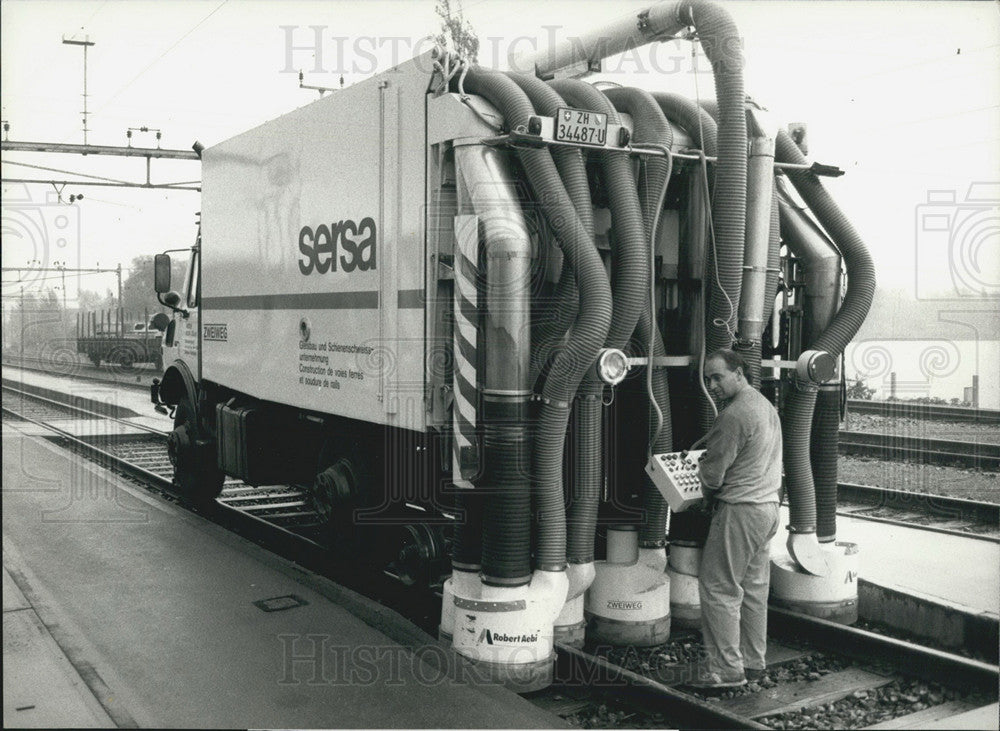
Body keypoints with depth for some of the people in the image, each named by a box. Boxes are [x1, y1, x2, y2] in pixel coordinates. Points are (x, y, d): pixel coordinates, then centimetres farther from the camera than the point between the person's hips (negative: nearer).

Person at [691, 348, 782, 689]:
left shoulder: (734, 414, -18)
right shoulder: (765, 405, 13)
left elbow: (712, 475, -16)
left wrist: (700, 467, 6)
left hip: (740, 510, -10)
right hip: (768, 505, 10)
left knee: (718, 589, -3)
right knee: (754, 588, 15)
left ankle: (726, 669, 0)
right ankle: (753, 661, 22)